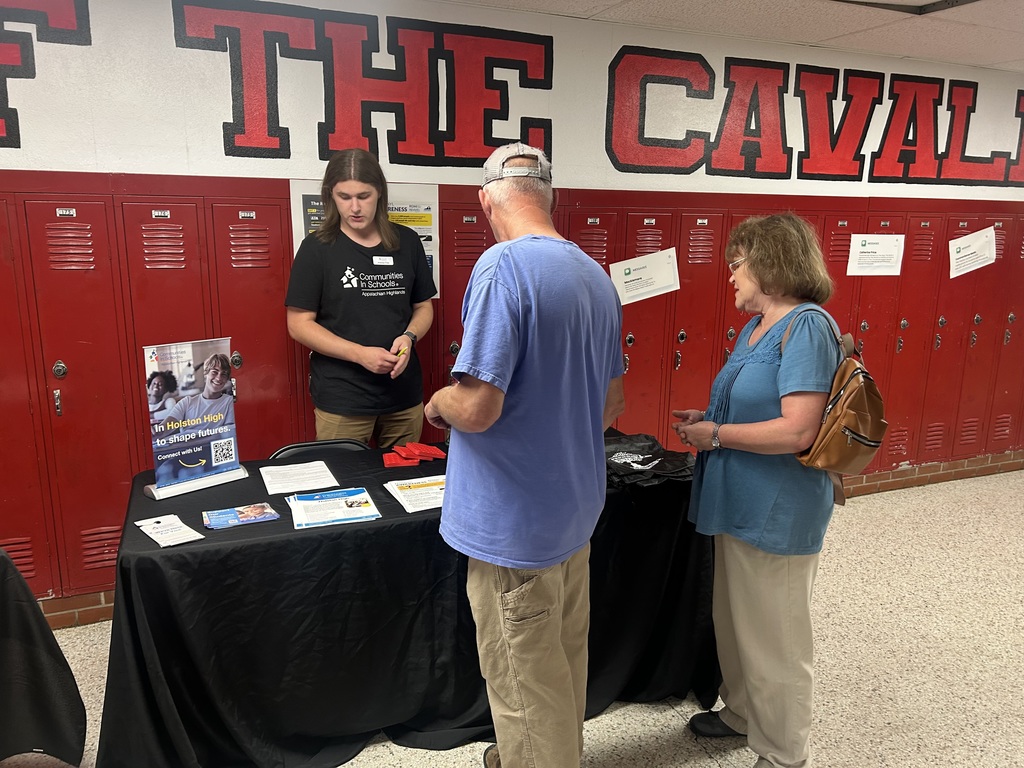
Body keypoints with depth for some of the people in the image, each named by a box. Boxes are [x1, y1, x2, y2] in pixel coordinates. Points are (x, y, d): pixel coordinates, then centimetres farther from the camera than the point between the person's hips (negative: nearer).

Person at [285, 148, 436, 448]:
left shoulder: (407, 242, 5)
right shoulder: (317, 249, -4)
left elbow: (423, 306, 13)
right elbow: (299, 323, -6)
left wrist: (409, 336, -9)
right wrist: (360, 354, -18)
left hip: (404, 395, 3)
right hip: (342, 401, -3)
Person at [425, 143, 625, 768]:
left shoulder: (504, 266, -21)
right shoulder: (596, 275, 5)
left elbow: (476, 407, -26)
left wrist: (439, 403, -4)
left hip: (514, 521, -8)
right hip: (576, 507, 8)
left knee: (526, 683, 11)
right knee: (565, 661, 25)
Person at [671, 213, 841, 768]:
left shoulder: (806, 326, -20)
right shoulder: (755, 327, 8)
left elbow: (797, 431, -27)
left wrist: (716, 435, -18)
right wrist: (705, 418, 3)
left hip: (778, 515, -9)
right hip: (739, 505, 9)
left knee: (774, 637, 9)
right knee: (734, 621, 24)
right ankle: (743, 712, 46)